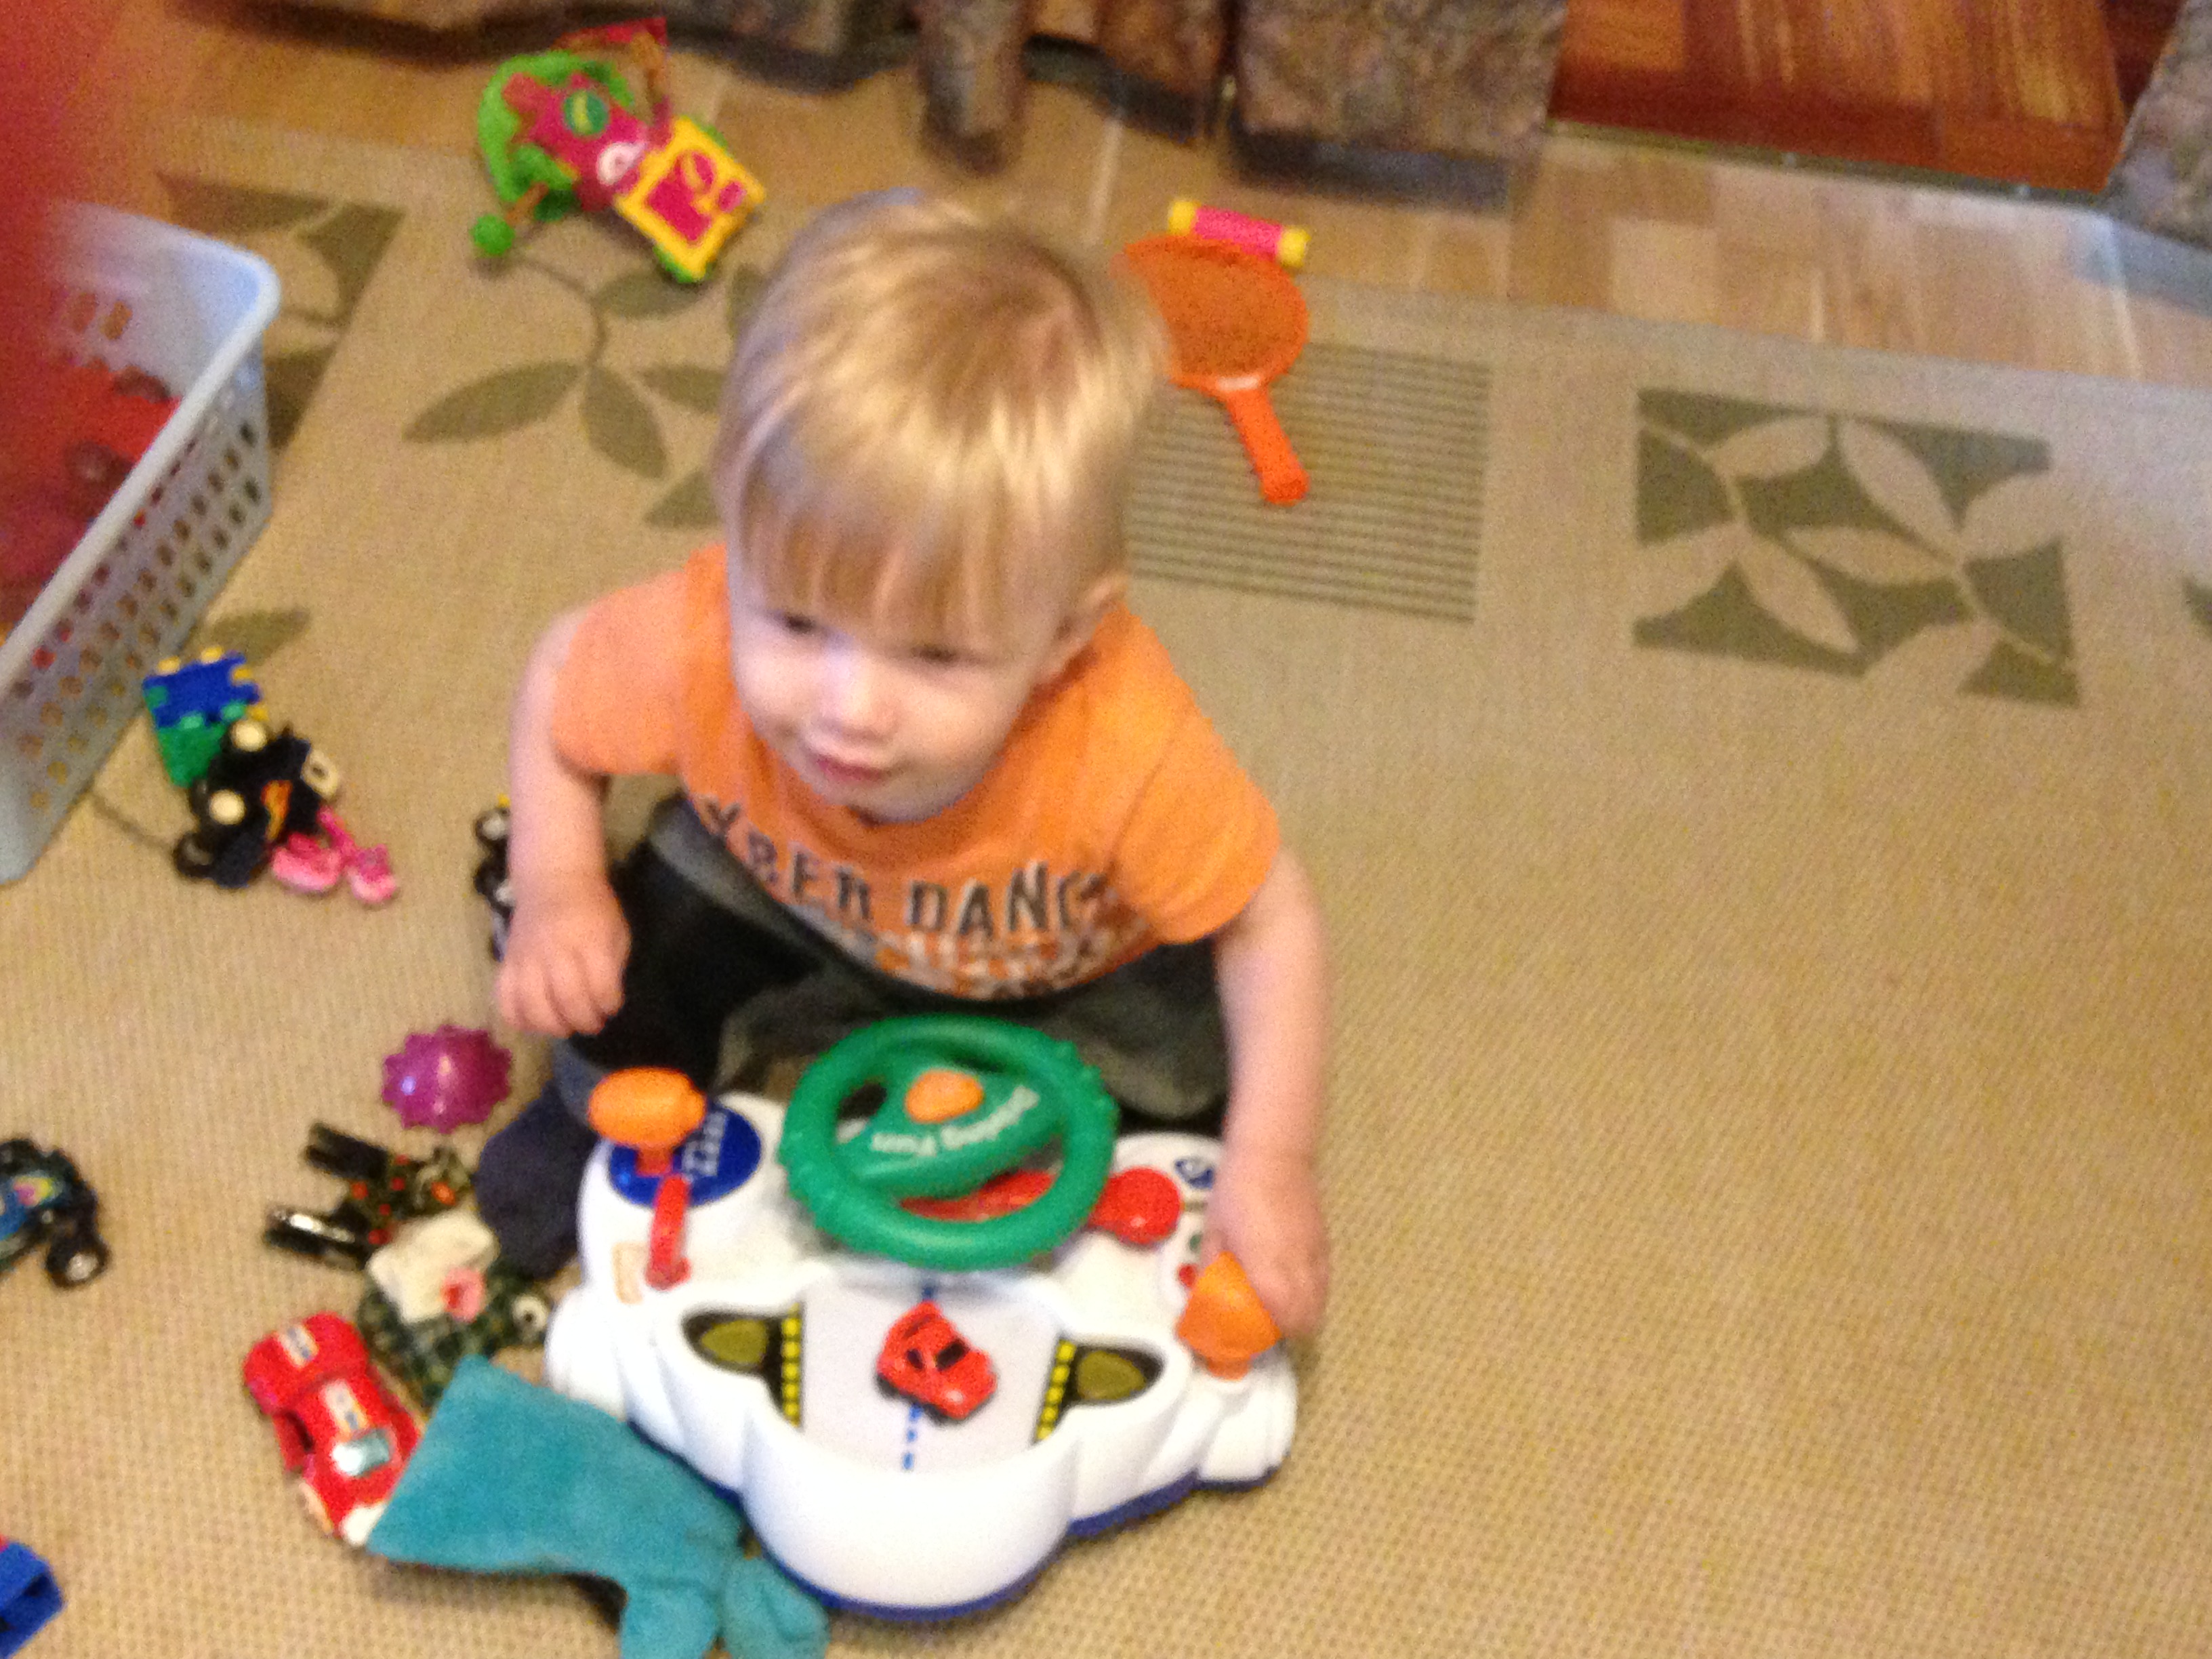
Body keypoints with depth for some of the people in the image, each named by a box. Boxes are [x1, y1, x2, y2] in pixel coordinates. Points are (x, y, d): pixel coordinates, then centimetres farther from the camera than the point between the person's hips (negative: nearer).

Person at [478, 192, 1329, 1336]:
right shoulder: (696, 647, -38)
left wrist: (1271, 1167, -32)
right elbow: (559, 675, -14)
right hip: (787, 893, 2)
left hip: (1062, 963, -1)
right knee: (611, 977, -11)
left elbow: (1271, 920, -28)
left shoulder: (1124, 752, -45)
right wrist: (556, 891, -24)